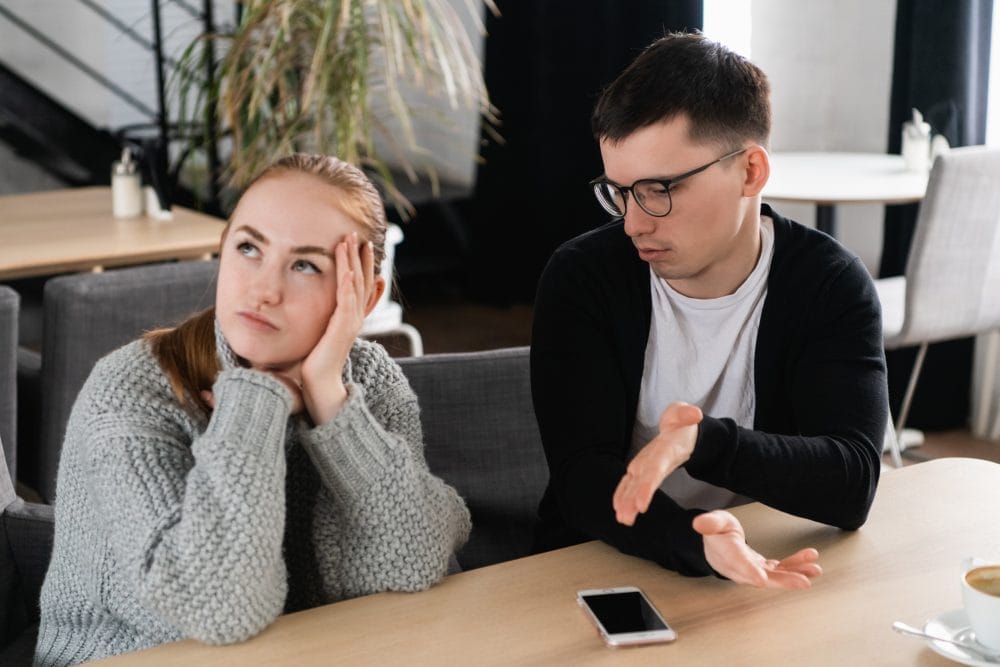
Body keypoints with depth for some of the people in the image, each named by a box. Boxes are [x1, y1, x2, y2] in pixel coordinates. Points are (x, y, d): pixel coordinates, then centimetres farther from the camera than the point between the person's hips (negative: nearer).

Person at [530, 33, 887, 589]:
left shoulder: (831, 287, -8)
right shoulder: (581, 278, -8)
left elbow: (852, 484, -17)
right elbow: (584, 475, -16)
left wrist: (702, 443, -33)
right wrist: (693, 542, -35)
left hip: (766, 573, 1)